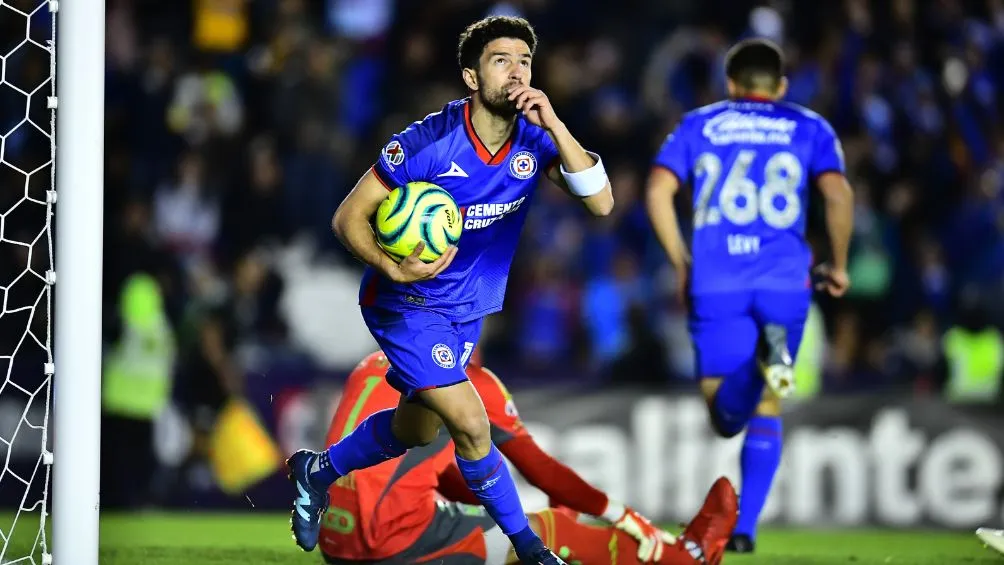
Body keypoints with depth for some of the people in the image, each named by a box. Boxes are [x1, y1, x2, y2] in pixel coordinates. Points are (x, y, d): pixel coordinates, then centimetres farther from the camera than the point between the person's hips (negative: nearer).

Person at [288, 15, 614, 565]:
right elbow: (349, 217, -17)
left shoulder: (536, 139, -11)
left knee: (414, 431, 22)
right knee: (471, 425, -16)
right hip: (409, 302, -7)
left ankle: (317, 470, 47)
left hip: (470, 308, 7)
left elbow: (600, 202, -23)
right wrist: (393, 268, -35)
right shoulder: (428, 142, -24)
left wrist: (554, 127, -32)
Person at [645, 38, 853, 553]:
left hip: (716, 283, -1)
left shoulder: (698, 126, 16)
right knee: (766, 413, 14)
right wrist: (838, 265, 11)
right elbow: (839, 196, -2)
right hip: (785, 280, 1)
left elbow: (657, 191, 4)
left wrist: (681, 264, 12)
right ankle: (744, 529, 4)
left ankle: (764, 359, -33)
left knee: (726, 418, -3)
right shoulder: (810, 129, 13)